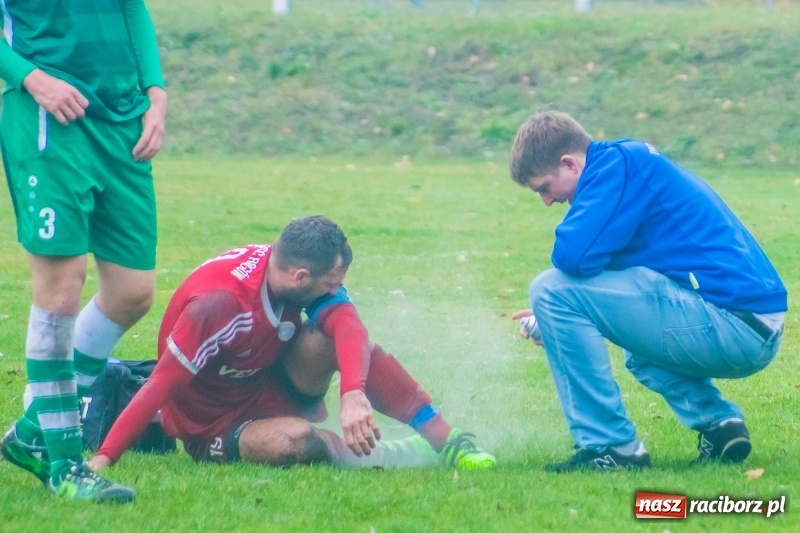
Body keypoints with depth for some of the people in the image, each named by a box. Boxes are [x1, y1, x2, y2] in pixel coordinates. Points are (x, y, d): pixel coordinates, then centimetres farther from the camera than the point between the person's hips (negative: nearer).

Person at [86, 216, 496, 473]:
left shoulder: (303, 271, -13)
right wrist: (103, 460, -37)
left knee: (329, 339, -24)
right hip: (214, 425, -6)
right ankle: (425, 454, -15)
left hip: (270, 386, 6)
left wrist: (353, 394, -47)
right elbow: (161, 385, -31)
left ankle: (445, 441, -22)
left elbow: (348, 325, -28)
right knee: (296, 442, -37)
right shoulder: (218, 304, -32)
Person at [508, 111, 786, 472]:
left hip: (726, 320, -11)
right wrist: (557, 318, 18)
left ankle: (609, 446, -7)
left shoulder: (616, 164, -8)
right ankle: (718, 422, 16)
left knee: (553, 290, -10)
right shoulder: (639, 164, 22)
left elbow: (572, 255, -19)